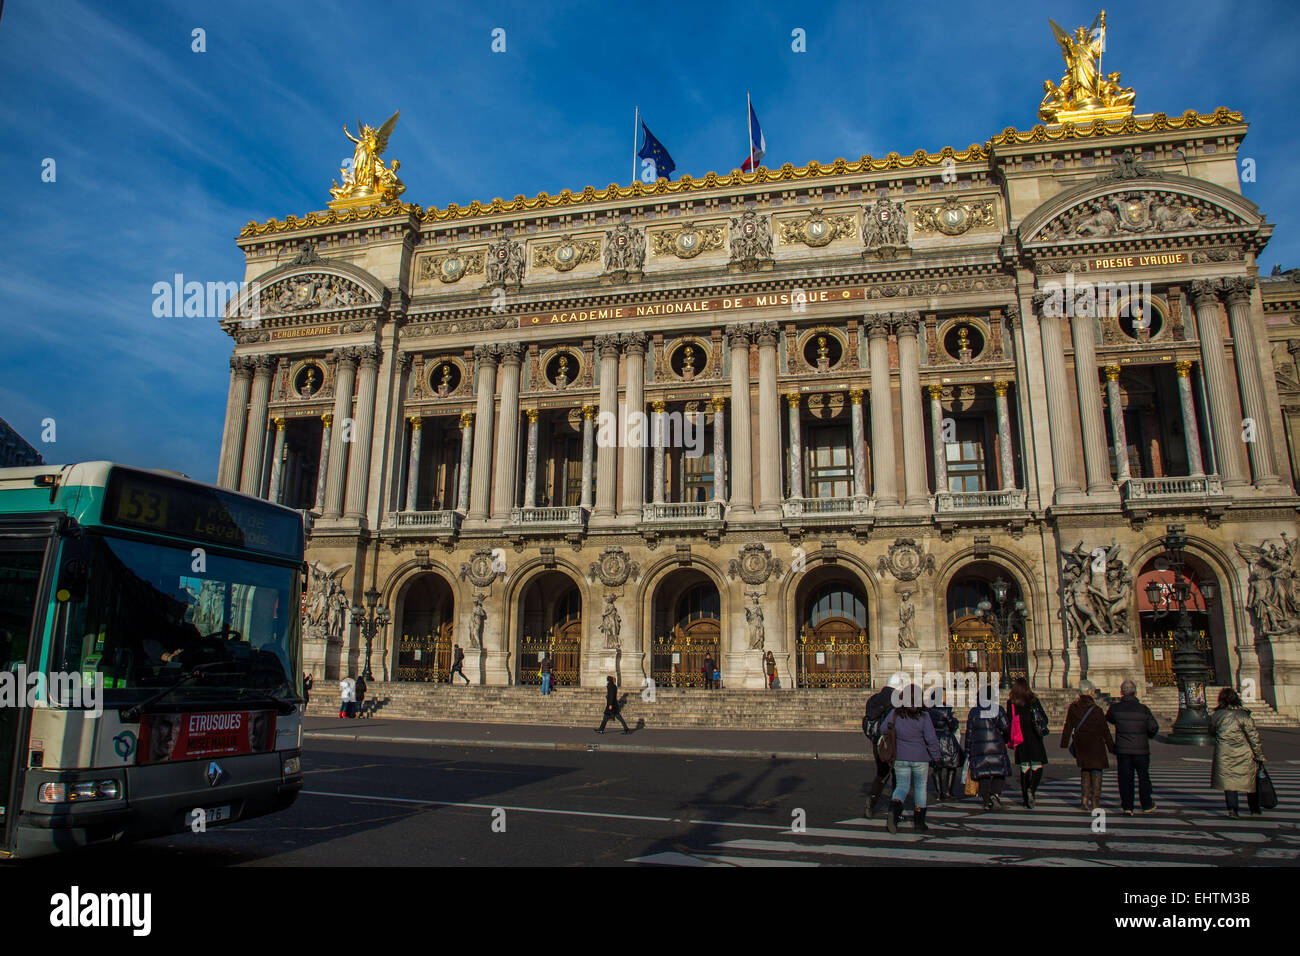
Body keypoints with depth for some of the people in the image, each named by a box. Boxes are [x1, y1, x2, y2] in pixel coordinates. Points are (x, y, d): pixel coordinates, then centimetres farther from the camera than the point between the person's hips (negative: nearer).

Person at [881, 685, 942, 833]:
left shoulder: (895, 714, -6)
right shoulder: (923, 717, -13)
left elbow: (883, 730, 4)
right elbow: (931, 739, -13)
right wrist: (936, 757, 1)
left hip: (900, 758, 1)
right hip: (920, 758, -1)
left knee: (901, 786, 10)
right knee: (920, 787, 16)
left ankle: (894, 810, -19)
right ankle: (919, 822, 19)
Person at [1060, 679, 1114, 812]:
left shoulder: (1073, 708, -4)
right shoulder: (1097, 710, -13)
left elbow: (1068, 727, -1)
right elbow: (1105, 731, -7)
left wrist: (1064, 744, 6)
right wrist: (1111, 747, 3)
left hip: (1080, 743, 3)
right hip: (1095, 744, -3)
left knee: (1084, 769, 20)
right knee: (1096, 771, 6)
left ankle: (1084, 798, 14)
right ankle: (1095, 803, 3)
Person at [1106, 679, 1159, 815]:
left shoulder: (1115, 708, -5)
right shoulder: (1143, 709, -8)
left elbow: (1109, 718, 13)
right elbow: (1154, 727, -8)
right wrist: (1148, 736, 13)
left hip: (1122, 749, 0)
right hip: (1141, 749, 0)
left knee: (1125, 778, 5)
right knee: (1144, 777, 15)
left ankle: (1127, 806, 3)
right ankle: (1147, 805, 26)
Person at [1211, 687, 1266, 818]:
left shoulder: (1216, 715, -2)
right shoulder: (1244, 716, -7)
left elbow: (1212, 730, 13)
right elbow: (1254, 737, -5)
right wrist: (1260, 756, 2)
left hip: (1224, 755, 0)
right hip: (1244, 754, 0)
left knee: (1229, 781, 4)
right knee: (1251, 781, 18)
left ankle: (1232, 808, -11)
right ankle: (1255, 808, 30)